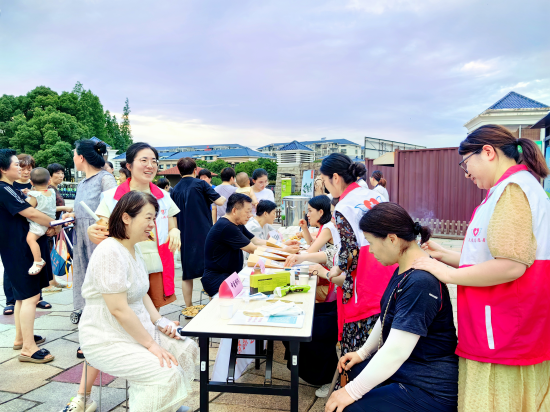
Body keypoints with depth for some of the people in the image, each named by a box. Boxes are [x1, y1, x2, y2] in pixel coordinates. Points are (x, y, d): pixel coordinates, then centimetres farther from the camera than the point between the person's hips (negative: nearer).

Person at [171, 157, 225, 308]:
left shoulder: (175, 190, 7)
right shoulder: (200, 184, -5)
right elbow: (219, 201, -11)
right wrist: (223, 197, 11)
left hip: (184, 236, 4)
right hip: (204, 234, -4)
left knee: (187, 274, 11)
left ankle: (189, 308, 16)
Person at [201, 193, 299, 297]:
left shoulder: (238, 225, 11)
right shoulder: (226, 227, -21)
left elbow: (257, 241, 11)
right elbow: (253, 250, -20)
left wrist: (283, 244, -1)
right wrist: (284, 250, -16)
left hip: (232, 275, 10)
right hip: (216, 280, -10)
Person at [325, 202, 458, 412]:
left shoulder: (421, 282, -27)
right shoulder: (404, 270, 4)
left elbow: (396, 351, -29)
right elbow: (387, 318, 18)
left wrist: (353, 391, -22)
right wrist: (362, 353, 17)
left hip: (430, 392, -10)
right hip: (403, 370, 10)